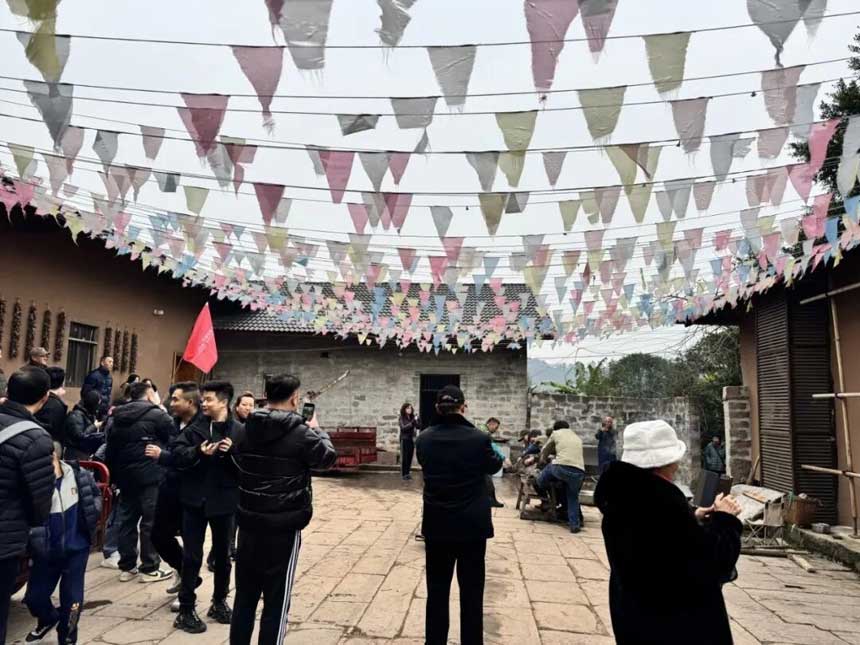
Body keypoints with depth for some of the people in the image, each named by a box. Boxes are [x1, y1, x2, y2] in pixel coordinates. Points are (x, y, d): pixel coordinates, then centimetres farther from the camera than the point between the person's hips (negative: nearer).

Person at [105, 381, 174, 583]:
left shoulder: (117, 417, 12)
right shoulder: (156, 414, -9)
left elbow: (110, 449, 14)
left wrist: (114, 475, 19)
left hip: (124, 476, 7)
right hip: (149, 476, -7)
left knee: (127, 520, 12)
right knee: (150, 521, 0)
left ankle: (127, 567, 18)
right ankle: (149, 568, 5)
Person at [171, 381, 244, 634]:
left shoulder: (239, 431, -6)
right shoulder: (195, 428, 0)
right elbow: (176, 453, -8)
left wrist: (232, 452, -26)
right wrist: (198, 452, -24)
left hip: (224, 501, 0)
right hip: (195, 500, 0)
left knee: (222, 554, 16)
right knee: (192, 556, 6)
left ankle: (219, 602, 34)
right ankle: (186, 609, 19)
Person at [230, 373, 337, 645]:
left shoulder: (247, 429, 1)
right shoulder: (301, 433, -16)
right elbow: (328, 457, -1)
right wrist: (315, 430, 14)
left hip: (249, 523, 6)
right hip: (284, 528, -5)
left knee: (245, 596, 16)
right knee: (276, 602, 6)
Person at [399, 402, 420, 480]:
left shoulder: (412, 417, 4)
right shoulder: (402, 418, -5)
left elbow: (419, 427, 2)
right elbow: (403, 428, -17)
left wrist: (417, 420, -15)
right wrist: (412, 422, -23)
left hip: (412, 440, 4)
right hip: (405, 439, -4)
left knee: (410, 457, 5)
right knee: (404, 457, -3)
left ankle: (408, 472, 14)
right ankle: (404, 474, 3)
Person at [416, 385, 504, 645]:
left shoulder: (424, 438, -8)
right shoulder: (479, 438, -16)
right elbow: (493, 466, 4)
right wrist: (497, 454, 27)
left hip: (437, 526, 3)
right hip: (472, 526, -2)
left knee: (437, 591, 15)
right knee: (471, 594, 11)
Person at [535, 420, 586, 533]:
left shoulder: (556, 433, 21)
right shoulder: (577, 437, 32)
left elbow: (544, 452, 30)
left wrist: (544, 460, 51)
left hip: (561, 467, -4)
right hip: (579, 471, 4)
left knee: (548, 469, 29)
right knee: (573, 497, 22)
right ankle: (574, 525, 18)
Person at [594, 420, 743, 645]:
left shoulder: (624, 494, -2)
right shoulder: (665, 501, -30)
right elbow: (711, 566, -22)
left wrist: (692, 519, 8)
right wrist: (724, 520, -9)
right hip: (674, 623, -8)